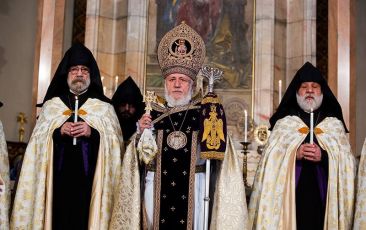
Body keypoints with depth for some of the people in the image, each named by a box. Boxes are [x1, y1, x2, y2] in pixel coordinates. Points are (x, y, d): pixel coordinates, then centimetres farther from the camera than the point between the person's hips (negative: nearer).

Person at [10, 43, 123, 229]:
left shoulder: (104, 107, 10)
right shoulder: (51, 105, 13)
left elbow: (116, 142, 1)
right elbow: (37, 142, 8)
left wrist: (93, 133, -13)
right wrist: (57, 132, -9)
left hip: (90, 180, -1)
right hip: (58, 179, 1)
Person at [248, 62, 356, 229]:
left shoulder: (335, 124, 11)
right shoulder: (283, 123, 9)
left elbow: (347, 163, 3)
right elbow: (270, 160, 0)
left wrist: (324, 157, -14)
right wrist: (293, 154, -15)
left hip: (323, 196, 1)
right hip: (290, 195, -1)